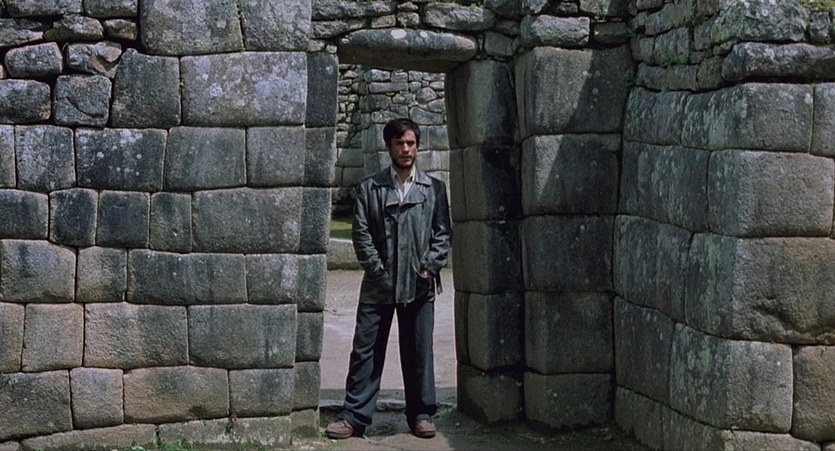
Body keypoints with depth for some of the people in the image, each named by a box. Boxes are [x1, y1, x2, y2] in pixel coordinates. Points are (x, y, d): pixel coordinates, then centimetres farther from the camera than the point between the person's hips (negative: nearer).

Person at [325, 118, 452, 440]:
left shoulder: (434, 188, 9)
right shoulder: (369, 187, 6)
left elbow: (443, 233, 7)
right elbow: (361, 232, 1)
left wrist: (430, 267, -5)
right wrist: (377, 269, -8)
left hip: (419, 285, 1)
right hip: (378, 285, 0)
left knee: (419, 352, 6)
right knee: (365, 350, 0)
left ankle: (421, 415, 16)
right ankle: (354, 416, 4)